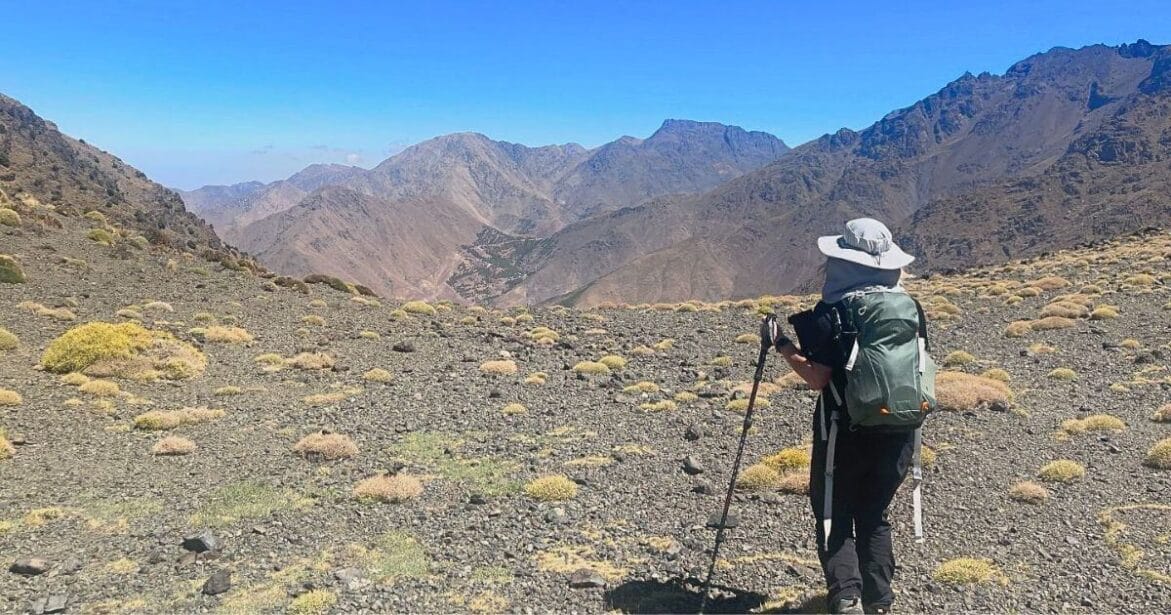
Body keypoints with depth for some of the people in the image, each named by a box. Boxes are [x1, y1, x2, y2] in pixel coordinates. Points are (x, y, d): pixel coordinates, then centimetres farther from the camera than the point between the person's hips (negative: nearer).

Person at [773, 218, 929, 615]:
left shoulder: (832, 313, -13)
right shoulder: (911, 308, 3)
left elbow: (818, 377, -16)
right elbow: (919, 367, 10)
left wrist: (782, 346, -5)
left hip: (846, 432, -5)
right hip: (899, 432, 5)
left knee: (834, 515, 7)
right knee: (874, 515, 18)